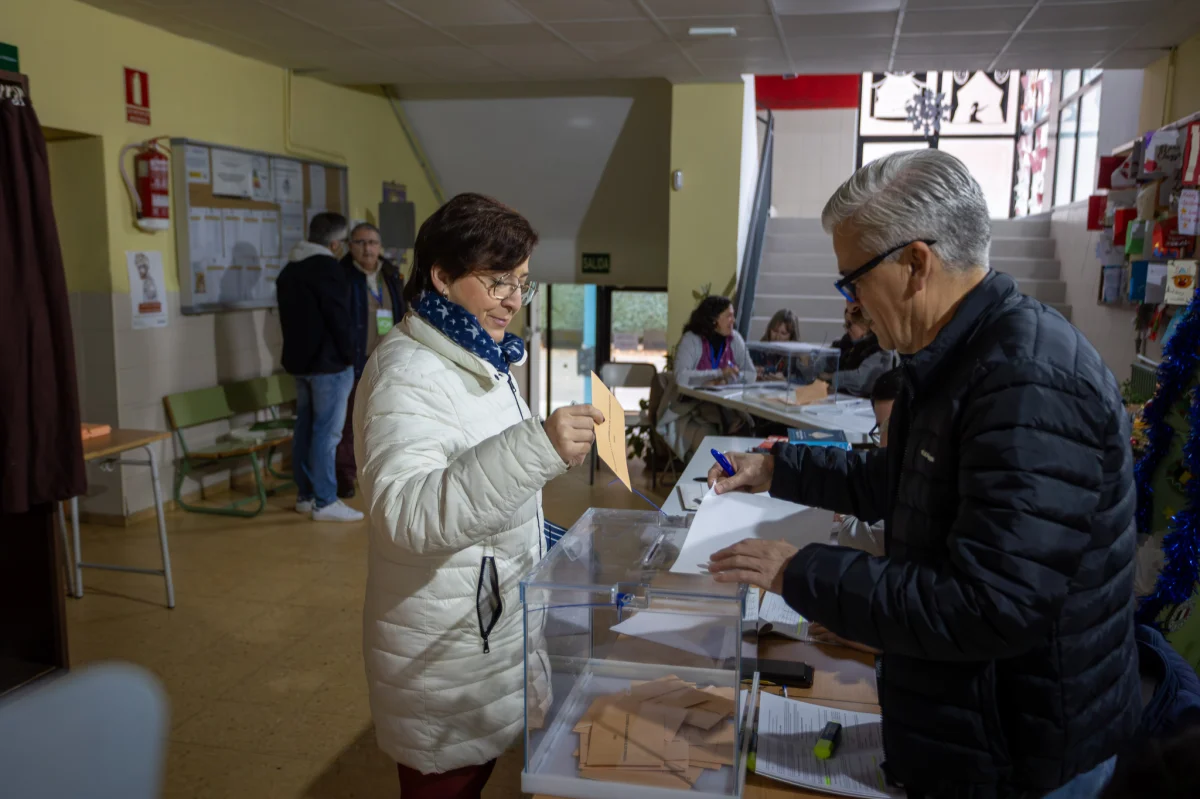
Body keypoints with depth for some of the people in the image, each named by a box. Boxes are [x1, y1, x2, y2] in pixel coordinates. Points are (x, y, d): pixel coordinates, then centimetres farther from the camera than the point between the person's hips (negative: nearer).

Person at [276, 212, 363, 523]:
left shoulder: (289, 270, 15)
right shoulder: (327, 267, -13)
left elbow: (288, 318, 18)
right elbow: (339, 317, -17)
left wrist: (297, 350, 20)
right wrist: (349, 355, -7)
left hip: (299, 360, 9)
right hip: (328, 362, -9)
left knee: (305, 428, 12)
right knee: (326, 432, -6)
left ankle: (305, 495, 19)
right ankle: (325, 502, -4)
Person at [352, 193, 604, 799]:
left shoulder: (475, 360, 8)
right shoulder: (408, 374, -22)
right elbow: (405, 512, -37)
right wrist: (535, 449, -46)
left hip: (494, 618, 9)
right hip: (444, 644, -9)